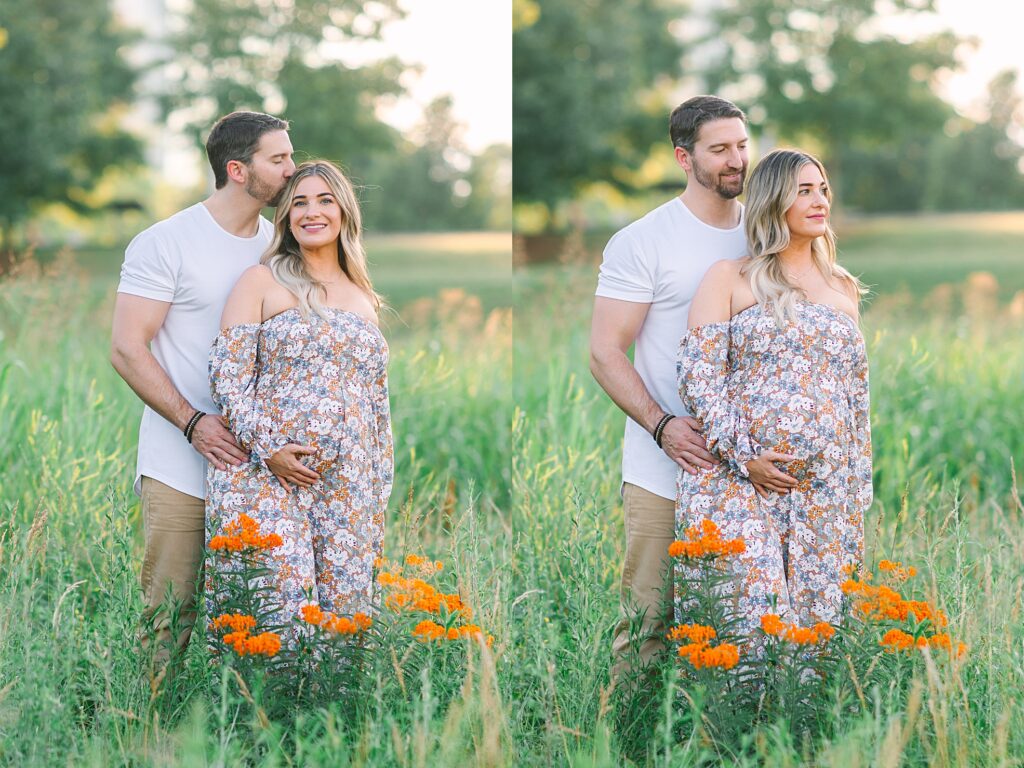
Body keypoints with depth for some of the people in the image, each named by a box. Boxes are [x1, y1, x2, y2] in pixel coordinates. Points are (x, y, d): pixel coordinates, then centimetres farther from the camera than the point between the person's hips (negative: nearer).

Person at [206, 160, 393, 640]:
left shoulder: (364, 297, 18)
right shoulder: (262, 281, 4)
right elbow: (228, 372, -4)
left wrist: (380, 491, 13)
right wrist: (267, 448, -15)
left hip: (349, 487, 4)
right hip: (269, 475, -4)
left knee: (346, 607, 0)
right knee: (277, 603, -14)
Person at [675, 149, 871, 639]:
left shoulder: (843, 289, 18)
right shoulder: (730, 278, 5)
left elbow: (858, 396, 19)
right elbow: (699, 374, -4)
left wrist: (860, 493, 13)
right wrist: (742, 456, -13)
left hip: (826, 489, 4)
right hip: (739, 485, -4)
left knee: (817, 615, 1)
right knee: (749, 619, -14)